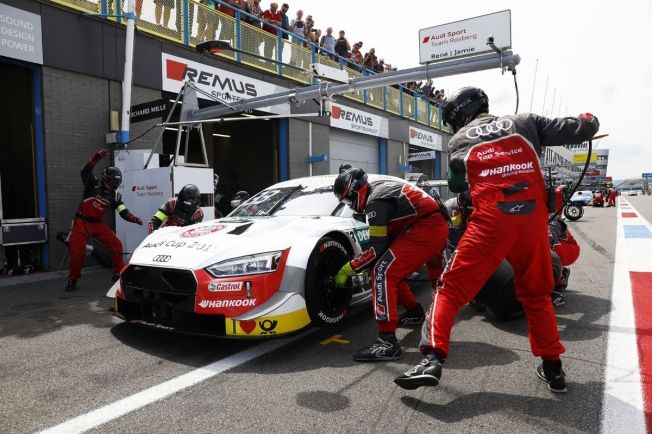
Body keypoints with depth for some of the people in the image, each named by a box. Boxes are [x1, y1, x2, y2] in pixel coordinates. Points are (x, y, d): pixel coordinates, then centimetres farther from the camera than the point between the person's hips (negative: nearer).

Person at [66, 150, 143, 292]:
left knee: (116, 245, -6)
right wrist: (96, 158, -44)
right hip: (81, 222, -4)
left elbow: (123, 212, -5)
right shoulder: (93, 184, -10)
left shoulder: (115, 195, 0)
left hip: (98, 223, 4)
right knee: (77, 252, -5)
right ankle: (72, 280, 16)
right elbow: (85, 172, -29)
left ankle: (118, 273, 9)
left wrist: (134, 219, -26)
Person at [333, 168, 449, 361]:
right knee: (393, 271, 19)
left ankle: (387, 342, -23)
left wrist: (348, 269, -7)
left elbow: (377, 248, -16)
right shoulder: (381, 189, 15)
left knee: (383, 272, -17)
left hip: (426, 229, -10)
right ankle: (415, 312, 39)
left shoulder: (375, 202, -14)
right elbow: (387, 238, 21)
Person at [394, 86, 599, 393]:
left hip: (491, 219, -3)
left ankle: (433, 359, -7)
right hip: (533, 216, 3)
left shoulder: (459, 140, 15)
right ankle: (552, 367, 28)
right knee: (536, 294, 23)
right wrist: (588, 121, 40)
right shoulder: (524, 122, 18)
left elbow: (456, 186, 23)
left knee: (452, 289, 5)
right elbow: (577, 130, 17)